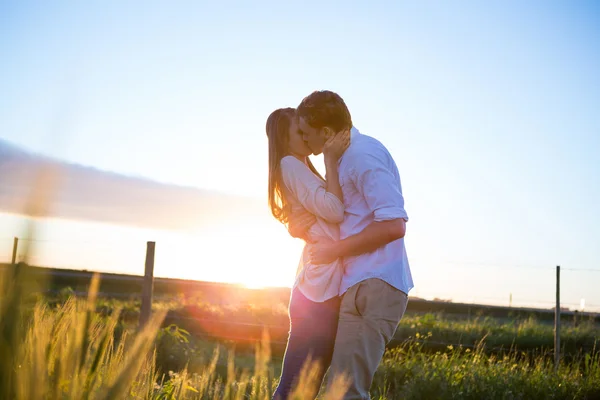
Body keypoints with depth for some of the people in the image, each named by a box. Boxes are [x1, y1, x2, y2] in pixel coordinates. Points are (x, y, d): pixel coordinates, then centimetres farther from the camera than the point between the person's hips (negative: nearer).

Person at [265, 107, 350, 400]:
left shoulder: (300, 169, 27)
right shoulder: (290, 165, -2)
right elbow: (334, 211, -13)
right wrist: (330, 159, -9)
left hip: (327, 289, 10)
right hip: (319, 290, -10)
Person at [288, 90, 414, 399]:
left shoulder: (362, 155, -13)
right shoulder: (345, 158, 19)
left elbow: (393, 224, -21)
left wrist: (335, 249, -13)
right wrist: (298, 226, 4)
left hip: (374, 287, -11)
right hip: (361, 285, 11)